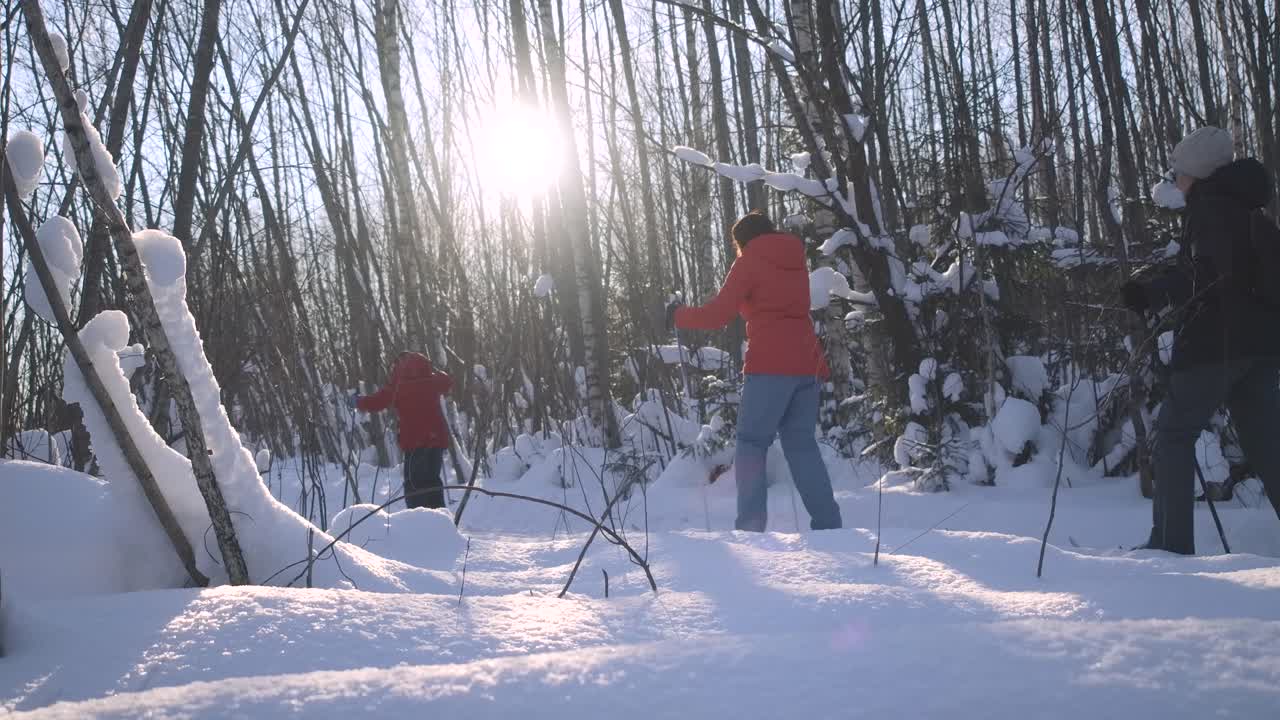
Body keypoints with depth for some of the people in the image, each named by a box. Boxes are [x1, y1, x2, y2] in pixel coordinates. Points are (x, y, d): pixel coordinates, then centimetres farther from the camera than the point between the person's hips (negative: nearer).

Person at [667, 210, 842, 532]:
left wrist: (679, 316, 11)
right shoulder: (796, 262, 18)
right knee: (801, 445, 10)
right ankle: (827, 523, 4)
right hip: (806, 366, 6)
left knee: (751, 444, -2)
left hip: (769, 367, -6)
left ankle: (751, 525, -12)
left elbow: (718, 314, -5)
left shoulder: (749, 262, 0)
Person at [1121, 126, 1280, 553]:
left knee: (1174, 434, -1)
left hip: (1218, 340, -8)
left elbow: (1212, 269, -21)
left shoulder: (1209, 202, -6)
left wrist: (1154, 293, -15)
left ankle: (1171, 543, -4)